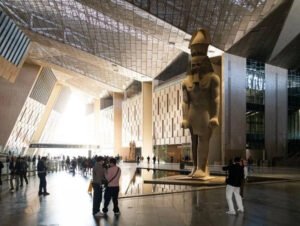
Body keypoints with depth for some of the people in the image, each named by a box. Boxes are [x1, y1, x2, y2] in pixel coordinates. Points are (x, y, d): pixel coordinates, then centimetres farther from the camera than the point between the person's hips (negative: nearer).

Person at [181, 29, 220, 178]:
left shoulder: (212, 78, 1)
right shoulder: (186, 81, 11)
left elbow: (216, 98, -5)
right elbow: (185, 101, 7)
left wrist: (215, 117, -14)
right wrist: (184, 118, 0)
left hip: (206, 113, -4)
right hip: (192, 114, 4)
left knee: (203, 140, -10)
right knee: (194, 141, 4)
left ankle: (202, 169, -11)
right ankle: (196, 167, 9)